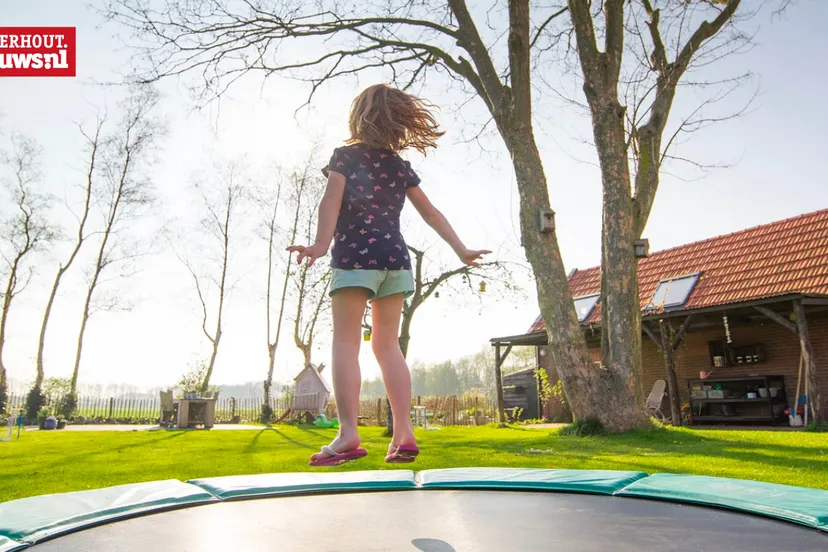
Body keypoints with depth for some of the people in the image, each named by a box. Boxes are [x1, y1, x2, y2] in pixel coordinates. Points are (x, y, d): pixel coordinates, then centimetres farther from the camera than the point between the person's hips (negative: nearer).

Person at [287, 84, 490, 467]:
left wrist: (320, 244, -24)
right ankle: (404, 434, 2)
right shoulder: (400, 166, 16)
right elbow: (430, 212, 16)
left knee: (345, 342, -5)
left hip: (355, 255, -4)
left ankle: (348, 434, -14)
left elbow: (332, 200, -12)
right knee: (387, 345, 7)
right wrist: (460, 250, 20)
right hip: (395, 258, 5)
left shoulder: (345, 155, 4)